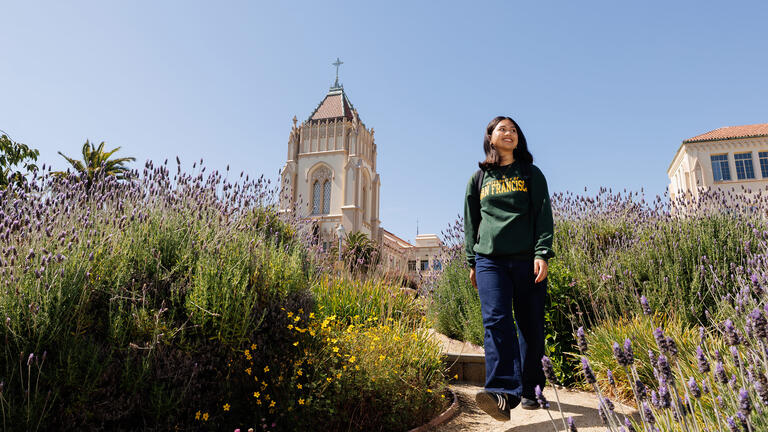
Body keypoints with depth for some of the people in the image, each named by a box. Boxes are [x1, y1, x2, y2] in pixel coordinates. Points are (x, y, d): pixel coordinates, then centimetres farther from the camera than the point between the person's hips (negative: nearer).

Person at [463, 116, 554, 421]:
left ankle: (530, 390, 18)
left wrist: (542, 253, -9)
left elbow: (543, 215, 5)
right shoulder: (479, 178, 17)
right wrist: (471, 262, 11)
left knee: (531, 326, 3)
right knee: (496, 320, -17)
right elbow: (470, 222, 17)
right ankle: (504, 392, -25)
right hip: (490, 259, 0)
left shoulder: (531, 174, 14)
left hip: (527, 259, 0)